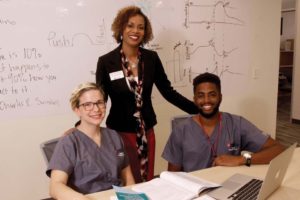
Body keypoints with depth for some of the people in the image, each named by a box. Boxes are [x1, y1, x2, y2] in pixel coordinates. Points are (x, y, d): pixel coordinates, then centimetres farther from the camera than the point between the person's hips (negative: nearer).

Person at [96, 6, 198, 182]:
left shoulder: (152, 58, -1)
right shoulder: (106, 61, -9)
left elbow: (168, 92, 3)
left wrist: (198, 109, -1)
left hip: (146, 132, 3)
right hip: (120, 133, -3)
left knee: (148, 181, 14)